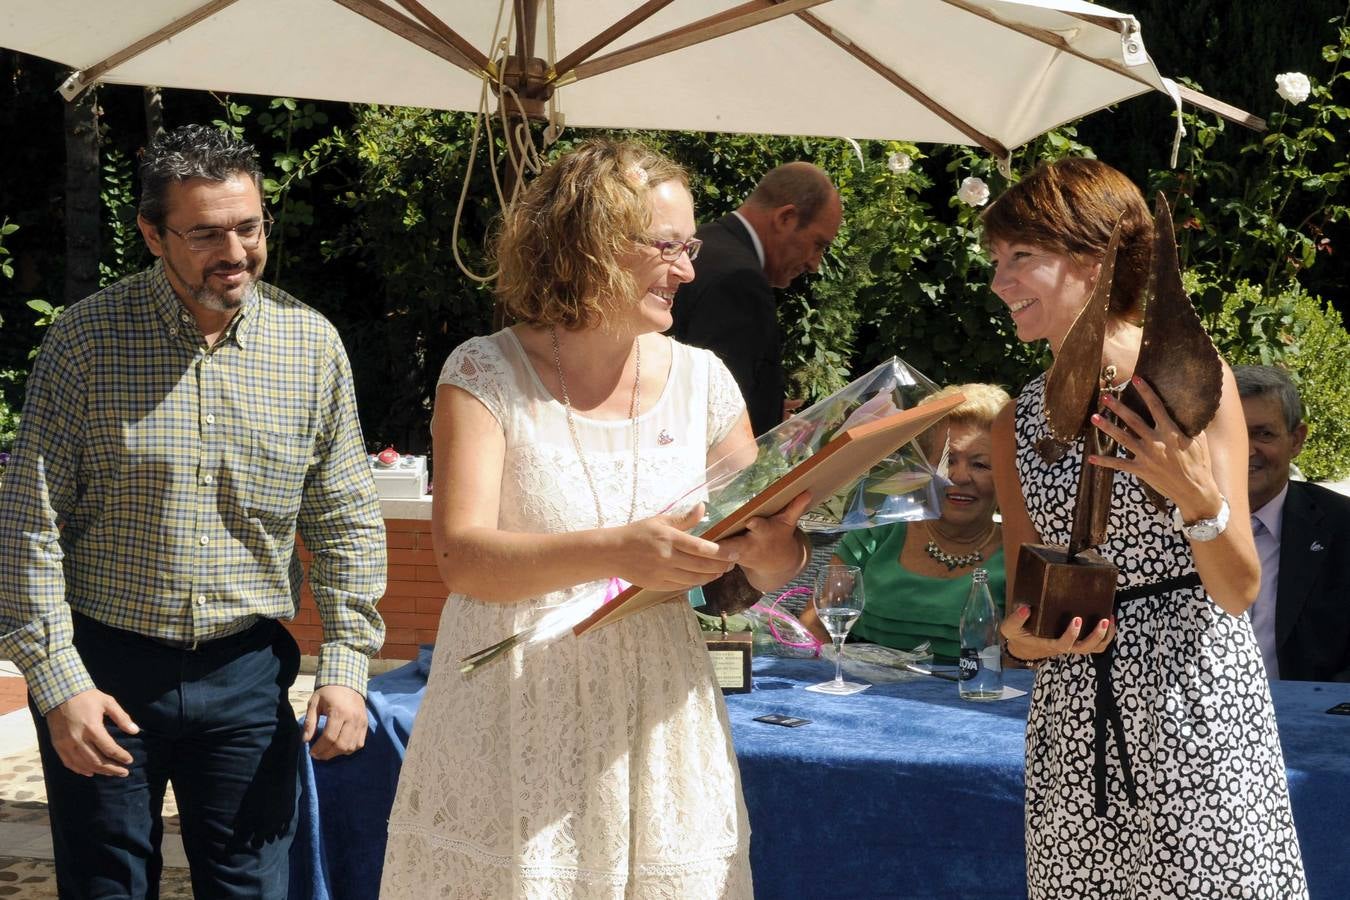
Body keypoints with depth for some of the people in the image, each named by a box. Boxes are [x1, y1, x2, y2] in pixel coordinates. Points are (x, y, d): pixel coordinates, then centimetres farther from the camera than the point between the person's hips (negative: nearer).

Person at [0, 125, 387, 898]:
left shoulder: (312, 344, 0)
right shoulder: (87, 337, -7)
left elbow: (348, 523, 5)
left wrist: (348, 663, -2)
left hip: (247, 672, 2)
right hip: (103, 670, -1)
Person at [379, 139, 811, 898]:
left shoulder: (702, 381, 5)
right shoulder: (486, 373, -5)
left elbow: (760, 562, 8)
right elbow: (462, 557, -16)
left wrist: (777, 552, -16)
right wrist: (614, 551, -31)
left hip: (656, 741, 3)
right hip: (514, 743, -3)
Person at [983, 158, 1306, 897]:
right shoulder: (1018, 423, 7)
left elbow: (1238, 591, -9)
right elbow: (1023, 604, 10)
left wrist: (1197, 498, -26)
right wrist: (1023, 636, -12)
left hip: (1197, 706, -4)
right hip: (1072, 721, 4)